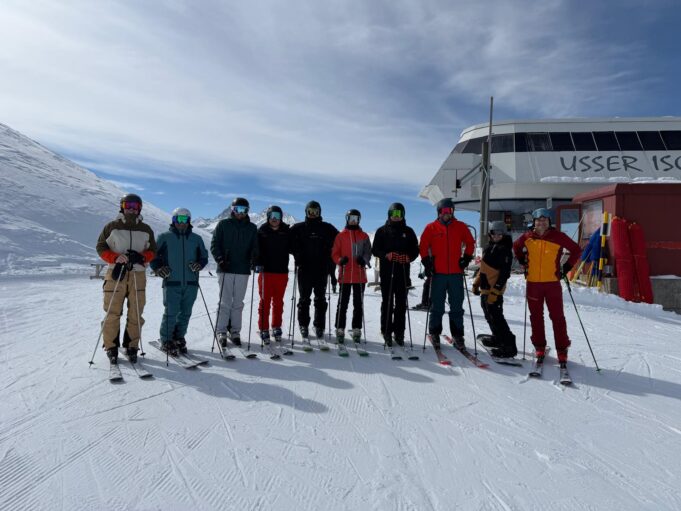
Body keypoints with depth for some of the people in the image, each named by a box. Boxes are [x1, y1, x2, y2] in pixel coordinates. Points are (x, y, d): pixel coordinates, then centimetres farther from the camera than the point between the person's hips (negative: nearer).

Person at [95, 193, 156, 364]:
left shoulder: (146, 230, 11)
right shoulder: (111, 227, 5)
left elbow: (152, 251, 12)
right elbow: (101, 248, 6)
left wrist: (141, 257, -9)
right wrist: (115, 258, -12)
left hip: (138, 275, 2)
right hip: (115, 274, -2)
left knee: (135, 314, 3)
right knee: (113, 313, -2)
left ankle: (131, 346, 13)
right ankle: (111, 347, 9)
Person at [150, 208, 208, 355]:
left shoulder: (196, 239, 13)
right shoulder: (164, 237, 6)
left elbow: (204, 256, 18)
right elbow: (153, 254, 9)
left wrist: (199, 264, -3)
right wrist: (158, 268, -8)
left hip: (191, 283, 3)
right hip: (171, 282, -3)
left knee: (185, 313, 8)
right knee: (171, 313, -5)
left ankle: (179, 338, 25)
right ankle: (166, 341, 10)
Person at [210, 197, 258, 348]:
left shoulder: (252, 228, 11)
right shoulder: (223, 224, 5)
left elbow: (255, 247, 10)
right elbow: (214, 244, 3)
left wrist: (254, 259, -10)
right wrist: (220, 259, -12)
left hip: (243, 270, 2)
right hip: (225, 269, -2)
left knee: (238, 303, 6)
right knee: (225, 302, 0)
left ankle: (235, 332, 15)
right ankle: (221, 332, 9)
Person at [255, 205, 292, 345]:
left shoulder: (286, 231, 4)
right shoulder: (262, 231, 0)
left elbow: (291, 248, 13)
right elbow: (256, 248, -5)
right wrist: (258, 263, -17)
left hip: (282, 272, 2)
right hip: (266, 271, -2)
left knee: (278, 302, 11)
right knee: (265, 301, 3)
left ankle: (276, 328, 24)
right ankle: (264, 329, 12)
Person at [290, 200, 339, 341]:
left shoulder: (327, 228, 7)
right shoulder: (298, 228, 5)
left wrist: (328, 258, 4)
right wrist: (298, 256, -3)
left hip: (322, 269, 1)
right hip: (304, 269, -1)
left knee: (320, 299, 6)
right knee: (304, 299, 4)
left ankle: (319, 326, 13)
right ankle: (304, 326, 13)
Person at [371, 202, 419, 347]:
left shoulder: (408, 231, 13)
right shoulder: (382, 231, 9)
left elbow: (415, 250, 12)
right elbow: (375, 249, 4)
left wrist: (408, 257, -10)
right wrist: (386, 255, -15)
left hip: (403, 271, 2)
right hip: (386, 271, -1)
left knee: (401, 303, 3)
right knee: (387, 302, 0)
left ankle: (399, 332, 10)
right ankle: (386, 332, 7)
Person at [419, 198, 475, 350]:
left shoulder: (460, 227, 6)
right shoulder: (431, 228, 2)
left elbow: (470, 243, 14)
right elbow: (423, 246, 6)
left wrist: (466, 258, 3)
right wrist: (427, 262, -3)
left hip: (456, 273, 1)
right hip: (438, 273, -1)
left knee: (457, 306, 7)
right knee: (437, 306, 6)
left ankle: (457, 335, 16)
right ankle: (434, 333, 18)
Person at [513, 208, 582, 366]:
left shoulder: (558, 236, -5)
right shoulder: (527, 237, 1)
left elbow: (576, 250, 4)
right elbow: (516, 247, 22)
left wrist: (567, 267, -2)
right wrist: (522, 261, 10)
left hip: (553, 283, -2)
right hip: (533, 283, 2)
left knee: (557, 317, 2)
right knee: (536, 316, 11)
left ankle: (562, 350, 12)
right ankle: (539, 347, 24)